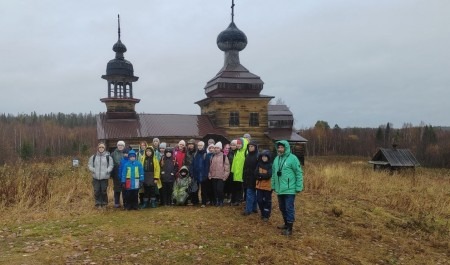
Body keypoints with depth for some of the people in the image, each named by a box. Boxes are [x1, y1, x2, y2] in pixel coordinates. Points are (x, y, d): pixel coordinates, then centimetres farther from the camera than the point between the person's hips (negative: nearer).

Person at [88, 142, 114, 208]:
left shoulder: (108, 157, 3)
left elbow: (111, 165, 2)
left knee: (104, 191, 0)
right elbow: (89, 165, 11)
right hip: (96, 177, 2)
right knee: (97, 191, 2)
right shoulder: (93, 157, 9)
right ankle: (98, 203, 15)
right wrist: (93, 170, -5)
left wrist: (107, 171, -12)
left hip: (104, 177, -2)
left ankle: (104, 203, 16)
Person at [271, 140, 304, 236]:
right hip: (279, 189, 7)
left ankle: (289, 228, 4)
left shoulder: (292, 158, -11)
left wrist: (299, 187, -13)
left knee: (289, 208, -3)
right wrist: (273, 185, 15)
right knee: (282, 208, 17)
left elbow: (299, 173, -11)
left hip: (289, 189, -7)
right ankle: (286, 223, 34)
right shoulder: (276, 159, 11)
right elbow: (273, 173, 17)